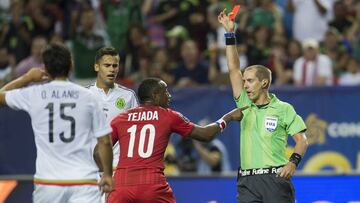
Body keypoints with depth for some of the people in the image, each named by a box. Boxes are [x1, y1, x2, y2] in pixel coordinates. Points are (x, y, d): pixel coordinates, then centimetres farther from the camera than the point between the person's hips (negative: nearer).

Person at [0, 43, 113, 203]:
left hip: (47, 182, 1)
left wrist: (26, 78, 24)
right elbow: (104, 141, 4)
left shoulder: (33, 94, 2)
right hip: (83, 180, -1)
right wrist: (107, 174, 15)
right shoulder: (87, 96, 2)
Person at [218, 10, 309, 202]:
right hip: (247, 180, 4)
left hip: (275, 178, -4)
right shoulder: (245, 105, 14)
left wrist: (293, 162, -16)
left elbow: (301, 139, 3)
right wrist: (229, 34, 7)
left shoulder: (283, 109, 4)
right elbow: (234, 69, 11)